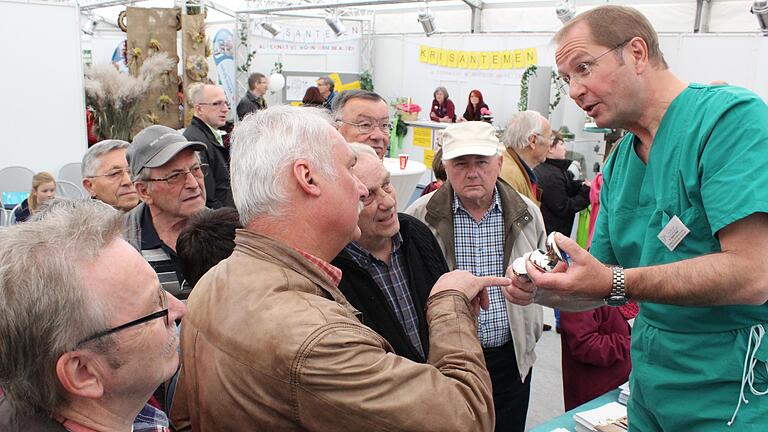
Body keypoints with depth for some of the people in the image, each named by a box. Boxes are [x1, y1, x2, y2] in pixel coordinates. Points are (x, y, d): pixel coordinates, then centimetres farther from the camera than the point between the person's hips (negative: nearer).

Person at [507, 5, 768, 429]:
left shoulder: (729, 117, -17)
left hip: (727, 388, -7)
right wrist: (541, 287, -10)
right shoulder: (618, 164, 6)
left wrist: (615, 283, -28)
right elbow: (596, 281, 10)